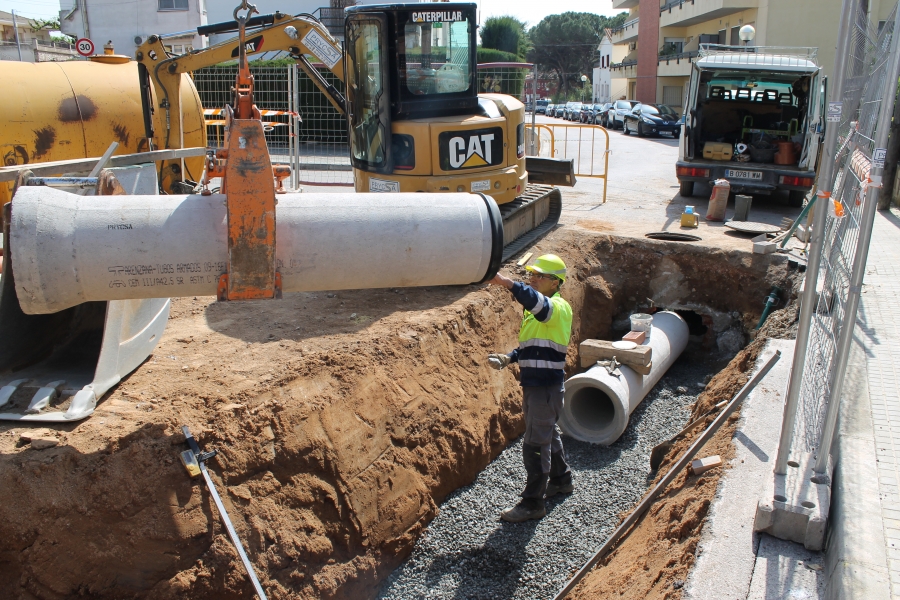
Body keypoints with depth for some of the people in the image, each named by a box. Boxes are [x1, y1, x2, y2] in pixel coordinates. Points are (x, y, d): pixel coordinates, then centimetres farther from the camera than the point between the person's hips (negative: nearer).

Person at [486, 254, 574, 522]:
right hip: (532, 385, 10)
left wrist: (504, 281, -52)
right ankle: (561, 480, 43)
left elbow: (537, 301, -41)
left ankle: (533, 502, 6)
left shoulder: (558, 308, -17)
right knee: (548, 435, 24)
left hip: (546, 387, -10)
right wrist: (509, 358, 4)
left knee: (535, 445, -4)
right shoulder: (535, 311, 14)